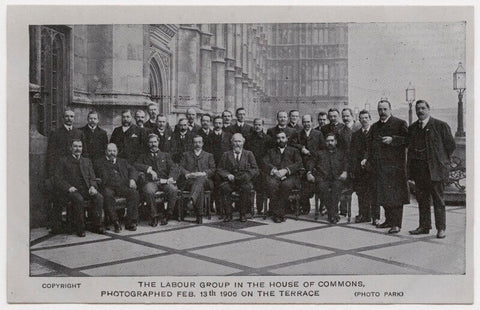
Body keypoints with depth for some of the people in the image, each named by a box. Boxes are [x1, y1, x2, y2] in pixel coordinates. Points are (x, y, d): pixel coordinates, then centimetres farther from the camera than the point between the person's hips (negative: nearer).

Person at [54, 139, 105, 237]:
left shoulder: (87, 161, 23)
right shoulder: (63, 162, 11)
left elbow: (92, 178, 17)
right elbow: (58, 180, 2)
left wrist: (92, 186, -6)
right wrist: (69, 187, -15)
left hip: (86, 189, 4)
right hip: (72, 190, -3)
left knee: (99, 197, -26)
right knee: (79, 199, -36)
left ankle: (97, 225, -18)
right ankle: (80, 228, -23)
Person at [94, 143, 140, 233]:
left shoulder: (122, 162, 29)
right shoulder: (99, 162, 20)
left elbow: (133, 170, 15)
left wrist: (132, 179, -3)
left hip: (123, 186, 3)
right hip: (108, 187, -3)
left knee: (134, 193, -27)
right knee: (108, 195, -37)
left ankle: (130, 222, -23)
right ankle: (115, 222, -31)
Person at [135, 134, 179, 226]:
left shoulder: (165, 155, 23)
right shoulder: (144, 156, 23)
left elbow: (173, 168, 7)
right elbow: (136, 165, 2)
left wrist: (171, 178, -14)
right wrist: (149, 169, -13)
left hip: (164, 181, 1)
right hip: (151, 181, -1)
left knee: (174, 190, -32)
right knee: (149, 191, -36)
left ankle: (167, 215, -16)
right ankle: (154, 216, -20)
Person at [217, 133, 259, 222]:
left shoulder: (249, 154, 14)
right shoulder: (226, 155, 16)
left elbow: (255, 169, 5)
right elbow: (219, 169, 9)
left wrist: (246, 176, -15)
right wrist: (227, 175, -11)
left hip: (244, 181, -1)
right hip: (230, 181, 1)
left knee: (246, 188, -35)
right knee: (224, 187, -32)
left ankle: (242, 214, -21)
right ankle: (228, 214, -20)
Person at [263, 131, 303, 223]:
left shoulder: (294, 151, 24)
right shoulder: (270, 151, 28)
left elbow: (299, 164, 7)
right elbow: (265, 163, 10)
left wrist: (286, 170, -9)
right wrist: (274, 171, -10)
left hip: (289, 176, -1)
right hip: (273, 175, 1)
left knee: (286, 184, -36)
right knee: (272, 184, -35)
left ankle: (279, 213, -29)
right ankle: (276, 213, -28)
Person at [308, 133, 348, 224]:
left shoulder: (341, 154, 24)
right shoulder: (320, 154, 26)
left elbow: (346, 166, 13)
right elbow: (313, 166, 18)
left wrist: (345, 172, -8)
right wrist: (309, 173, -3)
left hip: (337, 179, 0)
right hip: (323, 179, 0)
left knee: (337, 186, -36)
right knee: (322, 187, -34)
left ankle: (332, 214, -37)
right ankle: (334, 213, -30)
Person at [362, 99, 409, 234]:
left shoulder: (399, 123, 0)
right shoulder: (375, 127, 18)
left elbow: (408, 140, -9)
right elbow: (371, 145, 20)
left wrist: (392, 139, -20)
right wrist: (367, 158, 6)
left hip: (394, 164, -6)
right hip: (379, 166, 6)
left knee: (395, 195, -6)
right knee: (383, 194, 11)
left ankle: (396, 224, -3)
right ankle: (389, 220, 23)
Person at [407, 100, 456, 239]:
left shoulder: (441, 126, -3)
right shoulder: (412, 128, 12)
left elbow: (451, 144, 1)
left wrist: (442, 160, 2)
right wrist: (411, 167, 10)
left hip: (435, 169, -5)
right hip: (418, 170, 5)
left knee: (438, 200, 0)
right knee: (422, 199, 9)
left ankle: (441, 228, 6)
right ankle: (424, 226, 17)